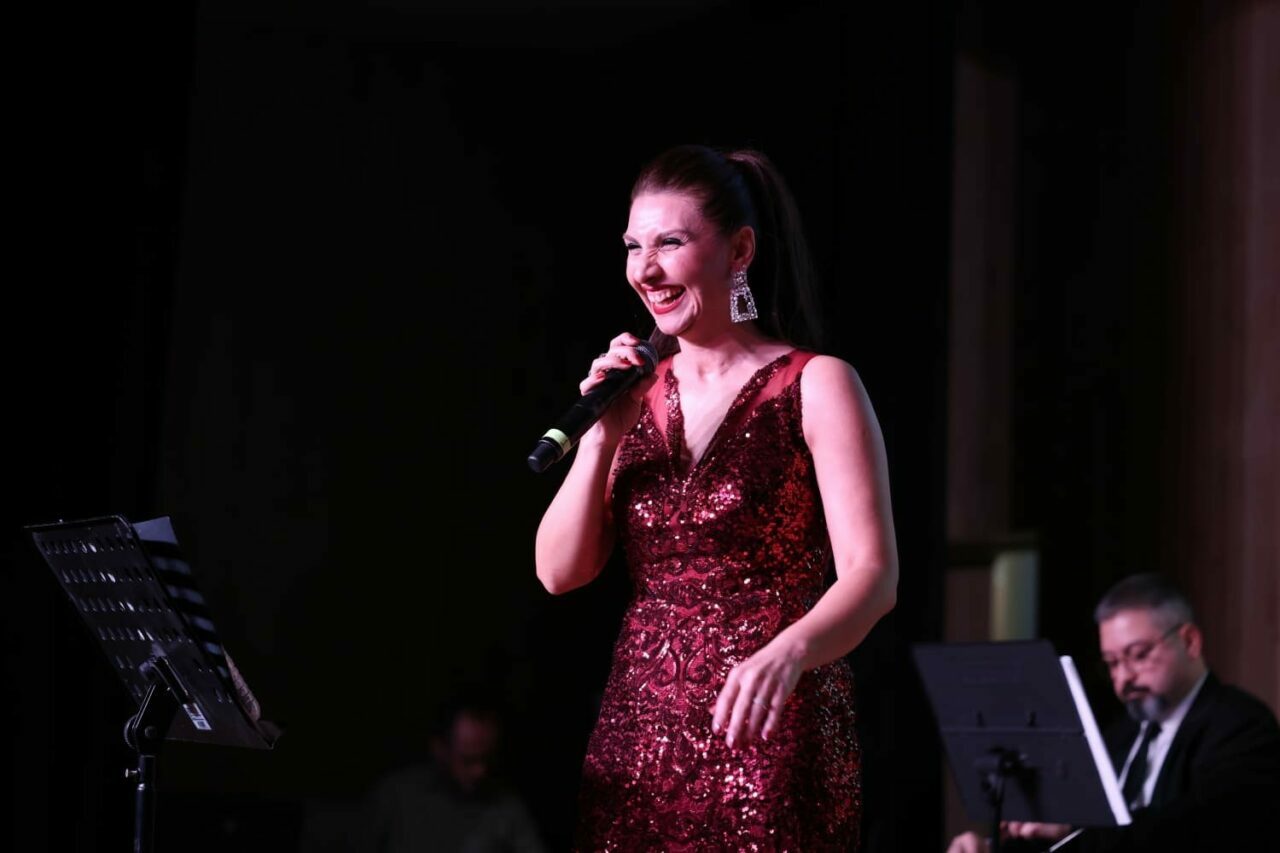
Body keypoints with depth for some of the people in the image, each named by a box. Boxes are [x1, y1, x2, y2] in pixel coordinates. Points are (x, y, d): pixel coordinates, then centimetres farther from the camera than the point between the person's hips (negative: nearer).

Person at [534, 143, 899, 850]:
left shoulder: (816, 386, -4)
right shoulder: (638, 390, 12)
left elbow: (872, 574, -13)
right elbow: (559, 572, 7)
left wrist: (790, 651, -31)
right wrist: (601, 437, -5)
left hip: (768, 738, -4)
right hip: (638, 732, 5)